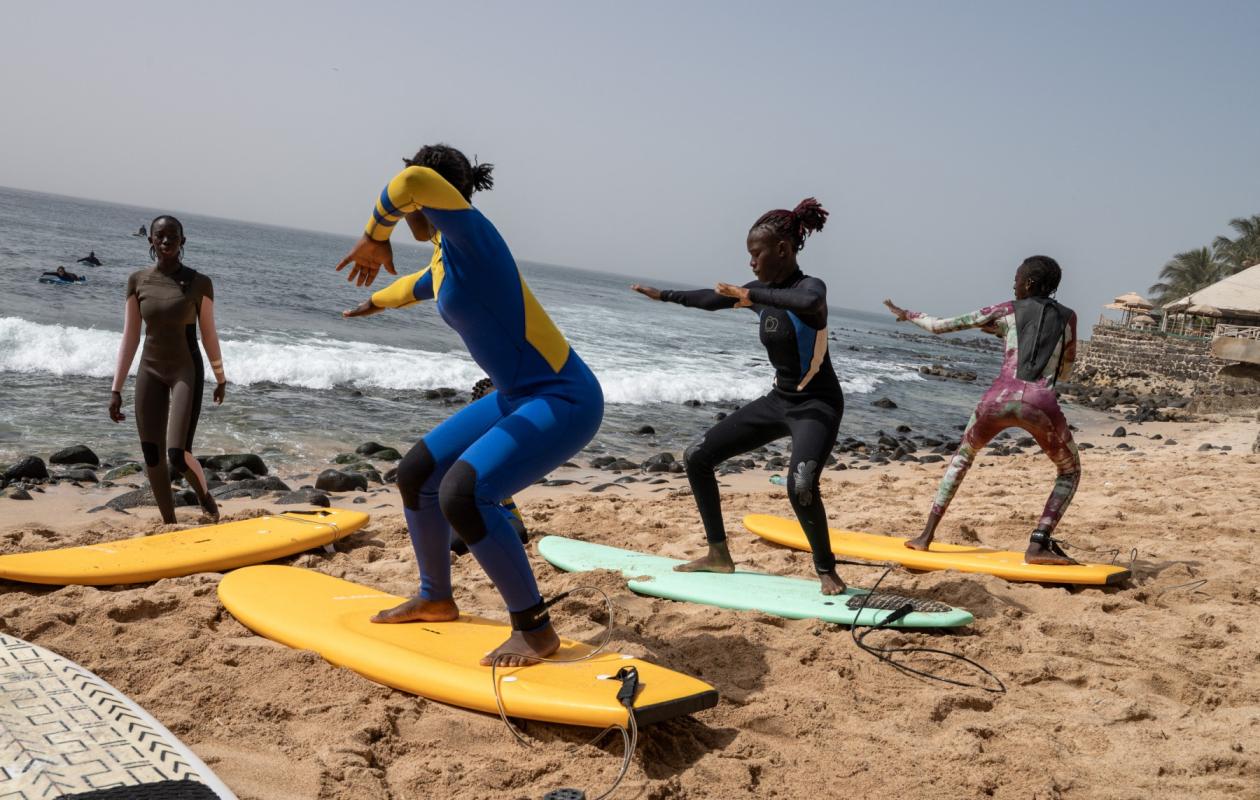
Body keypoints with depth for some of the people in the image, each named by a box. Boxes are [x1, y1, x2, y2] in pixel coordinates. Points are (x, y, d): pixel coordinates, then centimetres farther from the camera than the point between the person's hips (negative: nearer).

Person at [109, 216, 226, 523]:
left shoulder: (199, 283, -7)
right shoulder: (138, 281, 0)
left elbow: (209, 335, 2)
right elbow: (130, 337, 1)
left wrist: (220, 378, 10)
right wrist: (116, 389, -1)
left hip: (186, 371, -3)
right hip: (150, 372, 3)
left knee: (177, 454, -15)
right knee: (152, 455, 4)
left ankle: (204, 495, 18)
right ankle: (169, 523, 20)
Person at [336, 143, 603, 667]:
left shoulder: (472, 237, -17)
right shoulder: (444, 257, 12)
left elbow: (414, 181, -37)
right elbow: (417, 286, 37)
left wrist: (376, 237, -17)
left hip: (564, 402, -10)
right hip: (517, 398, 10)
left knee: (463, 493, -26)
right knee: (416, 474, 15)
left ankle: (535, 629, -10)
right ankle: (435, 599, 34)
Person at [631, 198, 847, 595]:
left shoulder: (810, 286, -18)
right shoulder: (761, 291, 4)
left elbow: (811, 304, -44)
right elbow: (713, 299, 22)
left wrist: (752, 297, -35)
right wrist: (665, 295, 30)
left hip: (817, 405, -8)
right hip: (778, 401, 9)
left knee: (800, 485, -34)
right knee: (696, 457, 7)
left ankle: (826, 570, -8)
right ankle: (719, 555, 17)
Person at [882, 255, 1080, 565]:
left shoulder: (1008, 310, 16)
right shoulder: (1067, 317, 19)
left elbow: (939, 326, 18)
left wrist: (907, 314, 36)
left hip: (998, 399, 1)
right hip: (1040, 404, -1)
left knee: (963, 457, 27)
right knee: (1070, 473, 23)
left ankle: (926, 536, 23)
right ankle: (1039, 544, 2)